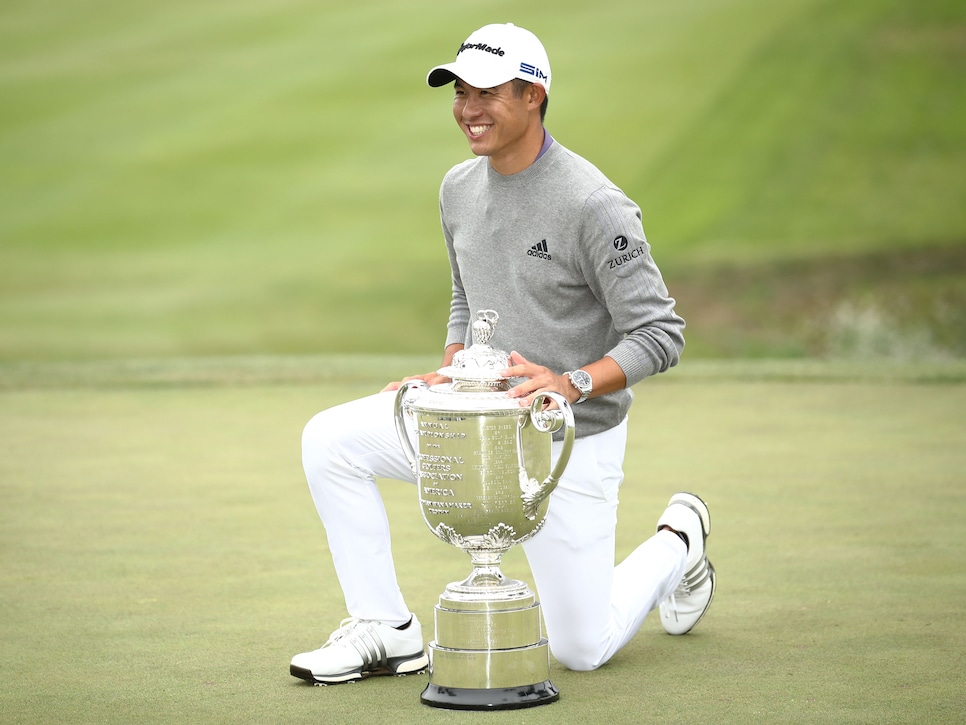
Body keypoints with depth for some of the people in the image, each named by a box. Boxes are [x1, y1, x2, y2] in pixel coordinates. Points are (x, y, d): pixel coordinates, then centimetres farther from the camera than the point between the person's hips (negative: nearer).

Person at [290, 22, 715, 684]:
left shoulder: (593, 206, -21)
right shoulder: (461, 188, 2)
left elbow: (661, 336, -22)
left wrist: (573, 382, -36)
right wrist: (446, 377, 2)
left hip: (572, 440, -6)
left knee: (581, 648, -2)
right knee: (330, 440, -11)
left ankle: (677, 543, 28)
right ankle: (387, 630, -3)